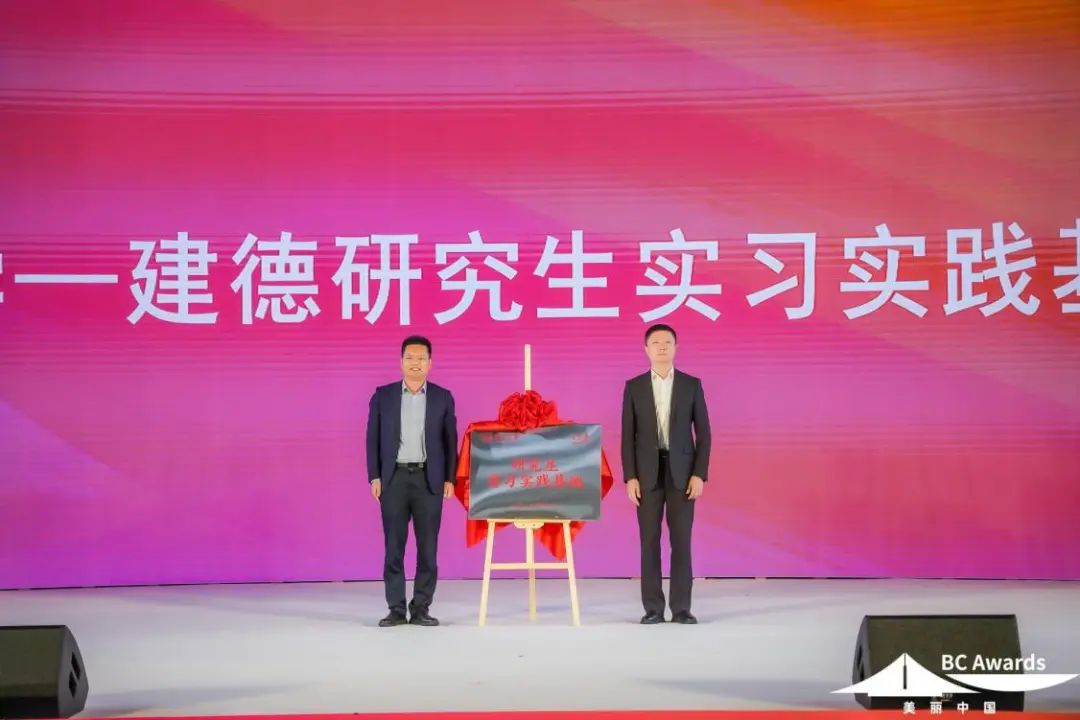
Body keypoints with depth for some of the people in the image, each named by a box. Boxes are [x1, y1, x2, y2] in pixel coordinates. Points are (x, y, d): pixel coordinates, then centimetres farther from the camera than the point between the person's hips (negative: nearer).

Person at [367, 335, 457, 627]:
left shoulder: (443, 397, 6)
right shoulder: (383, 396, 5)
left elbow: (450, 441, 6)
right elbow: (373, 438, 4)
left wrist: (449, 479, -2)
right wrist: (374, 477, -4)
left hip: (429, 479, 0)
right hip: (394, 478, 0)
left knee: (428, 546, 0)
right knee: (394, 546, 0)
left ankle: (421, 609, 7)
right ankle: (396, 610, 5)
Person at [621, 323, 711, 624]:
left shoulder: (692, 385, 3)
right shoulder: (633, 387, 4)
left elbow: (703, 433, 1)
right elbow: (628, 436, 2)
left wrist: (699, 475, -8)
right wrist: (630, 477, -7)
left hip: (681, 472, 0)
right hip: (647, 473, 0)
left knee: (681, 541, -2)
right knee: (649, 541, 0)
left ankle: (681, 608, 4)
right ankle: (653, 608, 6)